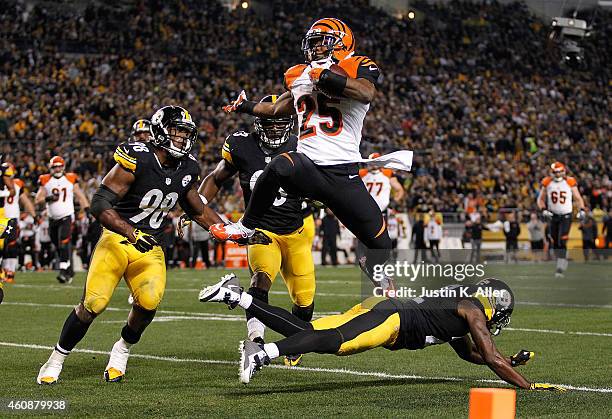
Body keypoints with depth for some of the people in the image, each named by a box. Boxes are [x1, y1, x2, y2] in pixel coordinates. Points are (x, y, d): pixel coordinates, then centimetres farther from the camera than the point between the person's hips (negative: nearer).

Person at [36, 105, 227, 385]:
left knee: (149, 302, -20)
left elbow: (197, 210, 20)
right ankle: (57, 359, 8)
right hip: (117, 237, -4)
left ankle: (122, 351, 9)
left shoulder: (187, 169, 3)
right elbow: (99, 205, -22)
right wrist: (132, 234, -33)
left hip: (150, 247, 4)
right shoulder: (136, 159, -18)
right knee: (93, 304, -14)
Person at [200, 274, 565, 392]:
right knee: (332, 342, -30)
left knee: (304, 332, 3)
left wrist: (511, 361, 40)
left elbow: (468, 353, 43)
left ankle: (236, 296, -2)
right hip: (387, 319, -9)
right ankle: (262, 354, -50)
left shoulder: (459, 306, 31)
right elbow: (492, 359, -2)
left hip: (377, 309, 9)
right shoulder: (474, 312, 4)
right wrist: (528, 385, 2)